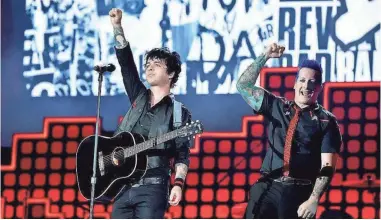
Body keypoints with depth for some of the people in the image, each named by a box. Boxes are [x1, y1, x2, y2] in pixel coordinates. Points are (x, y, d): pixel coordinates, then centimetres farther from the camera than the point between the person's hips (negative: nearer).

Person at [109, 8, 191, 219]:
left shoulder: (178, 112, 4)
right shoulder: (139, 98, 18)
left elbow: (182, 154, -2)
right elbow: (126, 61, 11)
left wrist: (178, 184, -16)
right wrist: (117, 26, 5)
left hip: (152, 187, -5)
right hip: (123, 186, 5)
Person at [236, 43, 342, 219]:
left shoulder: (326, 121, 3)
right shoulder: (276, 107, 14)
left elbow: (327, 166, -4)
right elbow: (243, 85, 16)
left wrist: (313, 199, -16)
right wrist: (265, 56, 7)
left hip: (299, 192, -2)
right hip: (267, 188, 2)